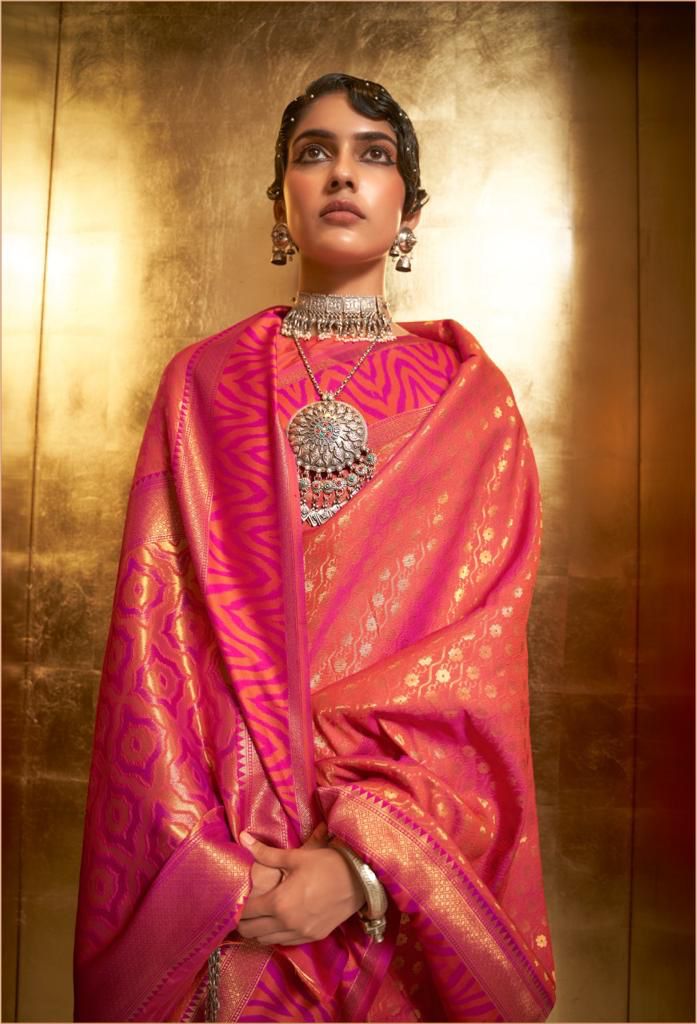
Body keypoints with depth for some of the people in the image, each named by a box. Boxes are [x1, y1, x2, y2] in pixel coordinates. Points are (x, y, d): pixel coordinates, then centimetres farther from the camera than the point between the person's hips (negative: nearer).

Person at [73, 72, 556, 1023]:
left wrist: (365, 856, -17)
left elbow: (485, 645, -8)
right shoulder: (204, 382, 3)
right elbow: (153, 625, -4)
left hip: (416, 856, 0)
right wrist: (204, 851, -13)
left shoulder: (468, 393, 1)